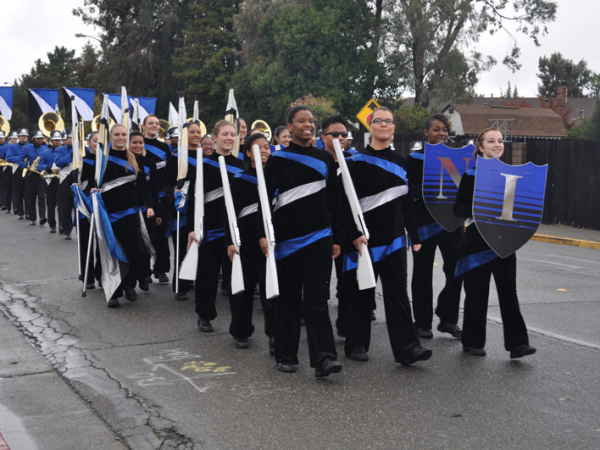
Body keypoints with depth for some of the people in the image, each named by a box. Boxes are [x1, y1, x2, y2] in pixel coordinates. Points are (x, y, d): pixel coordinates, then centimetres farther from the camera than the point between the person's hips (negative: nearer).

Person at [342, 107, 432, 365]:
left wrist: (415, 236, 11)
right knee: (363, 292, 5)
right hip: (366, 238, -4)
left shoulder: (400, 163, 12)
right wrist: (354, 234, -17)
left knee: (397, 292, 0)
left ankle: (406, 348, -1)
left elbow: (408, 203, 15)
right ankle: (356, 344, 17)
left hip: (394, 238, 4)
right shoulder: (357, 162, -3)